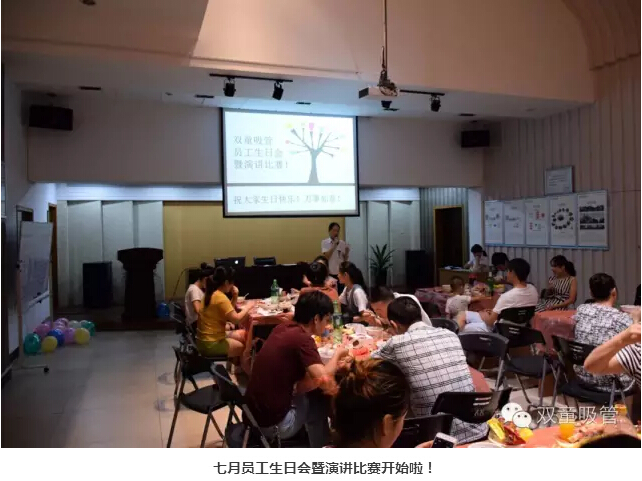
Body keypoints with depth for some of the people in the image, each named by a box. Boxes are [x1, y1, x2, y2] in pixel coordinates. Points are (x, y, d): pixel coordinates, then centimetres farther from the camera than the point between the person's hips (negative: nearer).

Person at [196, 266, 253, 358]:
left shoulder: (211, 293, 8)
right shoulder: (221, 297, -21)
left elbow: (230, 313, 13)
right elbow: (235, 319, -23)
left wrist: (235, 297, 1)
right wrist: (247, 307, -9)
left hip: (205, 339, 9)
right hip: (211, 344, -9)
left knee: (242, 334, 19)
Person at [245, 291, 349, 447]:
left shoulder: (282, 328, 3)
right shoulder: (302, 339, -18)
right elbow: (324, 380, -24)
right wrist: (337, 354, -6)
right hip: (273, 422, -7)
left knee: (314, 395, 23)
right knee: (319, 399, 13)